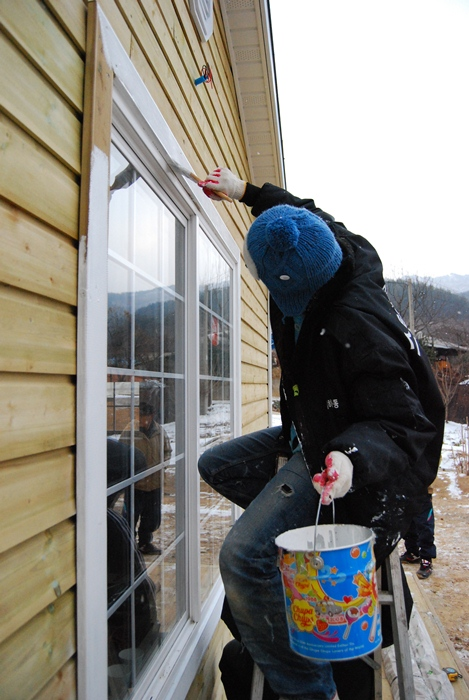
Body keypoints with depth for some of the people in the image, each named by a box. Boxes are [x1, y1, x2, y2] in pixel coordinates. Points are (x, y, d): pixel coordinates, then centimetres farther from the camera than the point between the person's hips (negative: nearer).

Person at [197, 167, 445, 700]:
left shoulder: (355, 332, -35)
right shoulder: (337, 254, -10)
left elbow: (405, 426, -28)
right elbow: (311, 215, 14)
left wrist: (353, 457, -46)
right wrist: (247, 191, 17)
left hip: (338, 454, -9)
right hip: (309, 434, 10)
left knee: (244, 557, -22)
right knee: (216, 465, 17)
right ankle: (305, 525, 13)